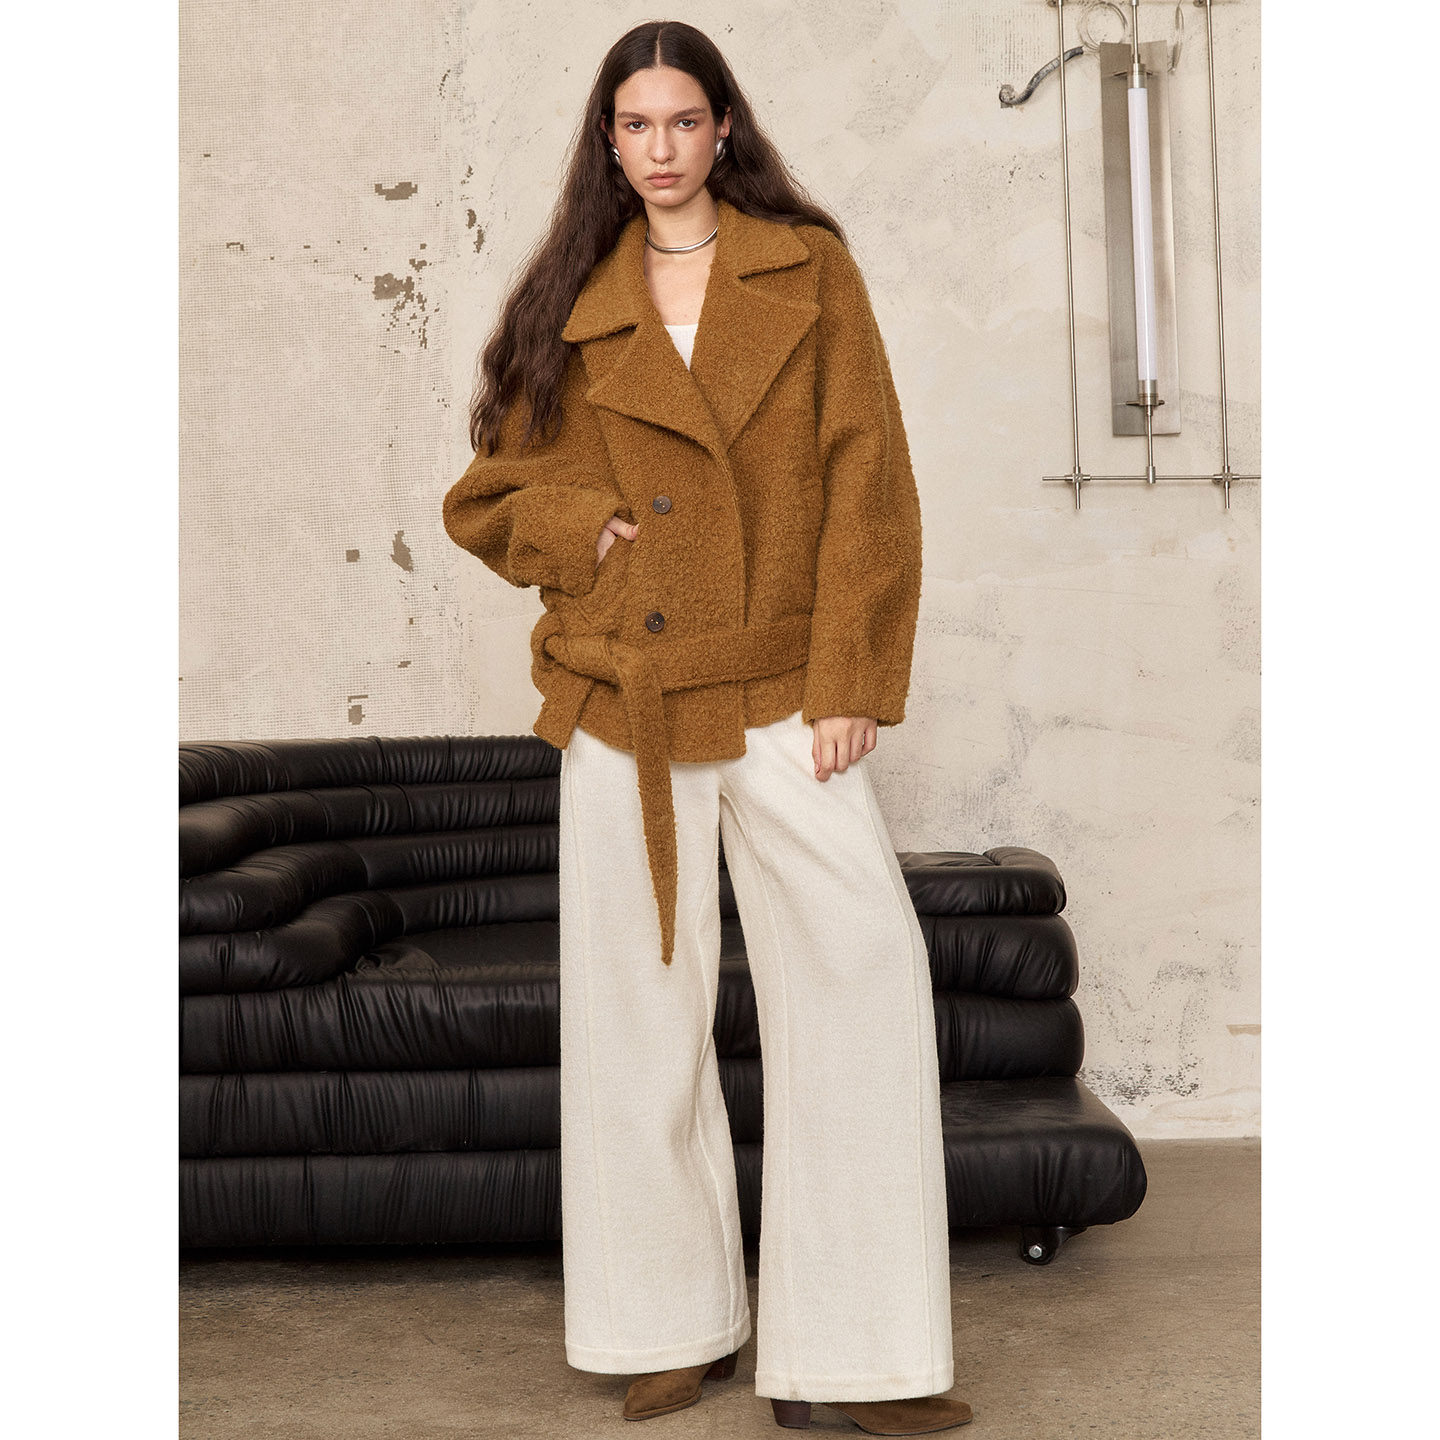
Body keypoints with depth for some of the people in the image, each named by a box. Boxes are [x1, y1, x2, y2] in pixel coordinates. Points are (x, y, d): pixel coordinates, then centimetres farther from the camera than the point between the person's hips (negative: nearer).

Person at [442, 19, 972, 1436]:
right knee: (638, 1011, 5)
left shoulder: (810, 271, 7)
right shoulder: (574, 307, 11)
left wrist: (850, 682, -7)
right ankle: (679, 1320, 21)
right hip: (620, 695, 2)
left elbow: (866, 483, 1)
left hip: (780, 695, -1)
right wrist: (587, 528, -4)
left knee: (865, 969, -11)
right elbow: (487, 496, 17)